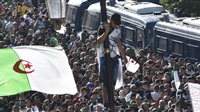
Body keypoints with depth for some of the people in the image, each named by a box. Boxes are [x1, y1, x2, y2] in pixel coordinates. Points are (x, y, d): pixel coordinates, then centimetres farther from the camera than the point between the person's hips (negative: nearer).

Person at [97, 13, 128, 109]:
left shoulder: (117, 29, 9)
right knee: (105, 81, -3)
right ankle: (105, 102, 1)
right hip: (104, 57, -7)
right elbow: (99, 41, -30)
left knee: (113, 81, 11)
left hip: (114, 58, 7)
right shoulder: (103, 28, -14)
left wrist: (123, 56, 23)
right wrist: (106, 31, -40)